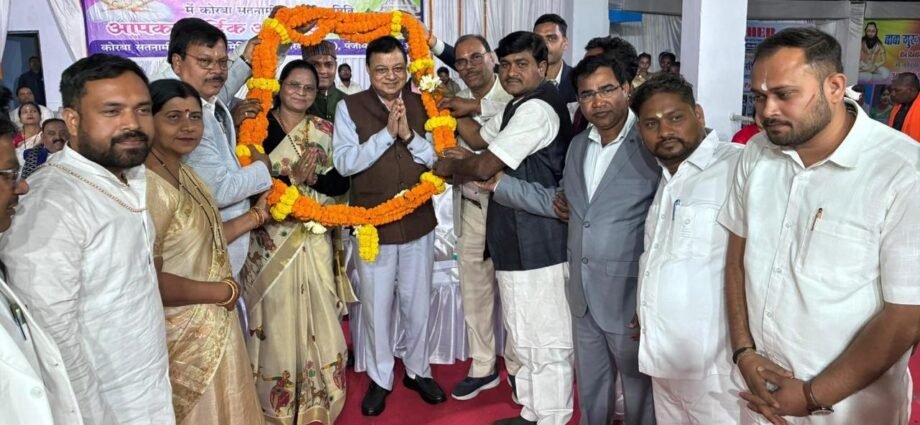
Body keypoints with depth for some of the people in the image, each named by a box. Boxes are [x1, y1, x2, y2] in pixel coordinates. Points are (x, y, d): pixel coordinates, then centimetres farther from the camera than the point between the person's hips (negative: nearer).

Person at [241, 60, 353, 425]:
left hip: (315, 240, 3)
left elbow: (342, 182, 2)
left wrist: (313, 177, -16)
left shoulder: (326, 130, 8)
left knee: (317, 320, 6)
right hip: (271, 241, -3)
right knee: (277, 321, 4)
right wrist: (291, 177, -22)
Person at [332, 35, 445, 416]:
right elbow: (343, 162, -14)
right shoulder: (349, 107, -6)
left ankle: (418, 370, 35)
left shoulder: (422, 104, 1)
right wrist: (386, 133, -21)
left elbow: (441, 158, -3)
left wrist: (410, 136, -18)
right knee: (376, 307, 11)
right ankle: (380, 378, 29)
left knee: (418, 303, 15)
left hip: (419, 221, 2)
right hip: (372, 225, -2)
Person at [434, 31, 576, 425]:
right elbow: (480, 138, 22)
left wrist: (449, 165, -1)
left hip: (537, 243, -11)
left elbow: (485, 166, -20)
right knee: (525, 336, 21)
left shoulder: (538, 109, -18)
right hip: (518, 238, 11)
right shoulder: (519, 106, 16)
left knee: (546, 340, 1)